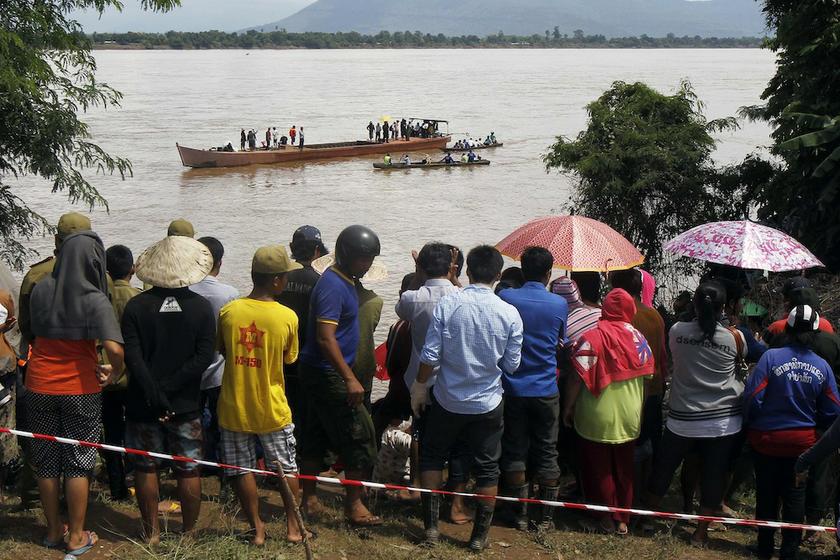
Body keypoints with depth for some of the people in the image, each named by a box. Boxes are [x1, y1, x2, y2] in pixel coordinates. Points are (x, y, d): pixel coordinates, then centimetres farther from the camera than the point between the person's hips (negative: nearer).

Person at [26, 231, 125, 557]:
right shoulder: (95, 300, -17)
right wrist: (115, 373, -9)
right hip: (80, 389, -3)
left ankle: (53, 531, 28)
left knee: (46, 461, 15)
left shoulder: (40, 290, -4)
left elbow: (34, 332, 9)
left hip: (39, 387, 3)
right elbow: (114, 349, -26)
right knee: (78, 463, 9)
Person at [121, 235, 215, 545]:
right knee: (188, 470, 10)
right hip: (186, 404, 0)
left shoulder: (136, 305, -7)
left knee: (146, 468, 13)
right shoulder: (201, 307, -7)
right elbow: (204, 357, -14)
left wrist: (155, 394, -15)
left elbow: (132, 357, -14)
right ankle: (189, 533, 19)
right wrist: (168, 388, -13)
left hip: (143, 404, 0)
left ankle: (151, 533, 21)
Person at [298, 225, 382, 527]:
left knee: (317, 436, 14)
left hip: (320, 374, 10)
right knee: (360, 437, -4)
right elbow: (325, 337, -27)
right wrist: (349, 378, -29)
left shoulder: (344, 281, 11)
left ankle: (309, 498, 23)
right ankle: (353, 505, 4)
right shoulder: (333, 286, -20)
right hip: (328, 375, -10)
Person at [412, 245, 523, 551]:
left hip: (447, 400, 0)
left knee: (432, 457, 20)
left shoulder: (447, 304, -15)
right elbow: (511, 365, -5)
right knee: (487, 469, 14)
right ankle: (479, 536, 21)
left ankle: (431, 526, 22)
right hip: (488, 403, 0)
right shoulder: (509, 313, -12)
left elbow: (430, 354, -14)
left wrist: (420, 385, 2)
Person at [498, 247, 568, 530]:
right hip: (546, 390, 0)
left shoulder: (505, 297, -8)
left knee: (515, 452, 9)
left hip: (513, 389, 0)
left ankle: (521, 514, 13)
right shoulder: (560, 304, -5)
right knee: (547, 454, 10)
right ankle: (547, 516, 14)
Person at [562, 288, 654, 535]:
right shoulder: (639, 338, -2)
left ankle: (607, 517, 20)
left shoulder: (592, 337, -16)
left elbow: (578, 377, -17)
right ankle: (623, 519, 25)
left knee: (599, 469, 12)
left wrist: (568, 407, -4)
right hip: (629, 418, 4)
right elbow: (646, 376, 7)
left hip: (598, 417, -4)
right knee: (624, 469, 17)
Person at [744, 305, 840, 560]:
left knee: (767, 493, 13)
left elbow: (753, 398, -20)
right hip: (802, 442, 2)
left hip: (767, 439, -2)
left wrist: (748, 425, -2)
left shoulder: (771, 357, -18)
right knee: (795, 495, 14)